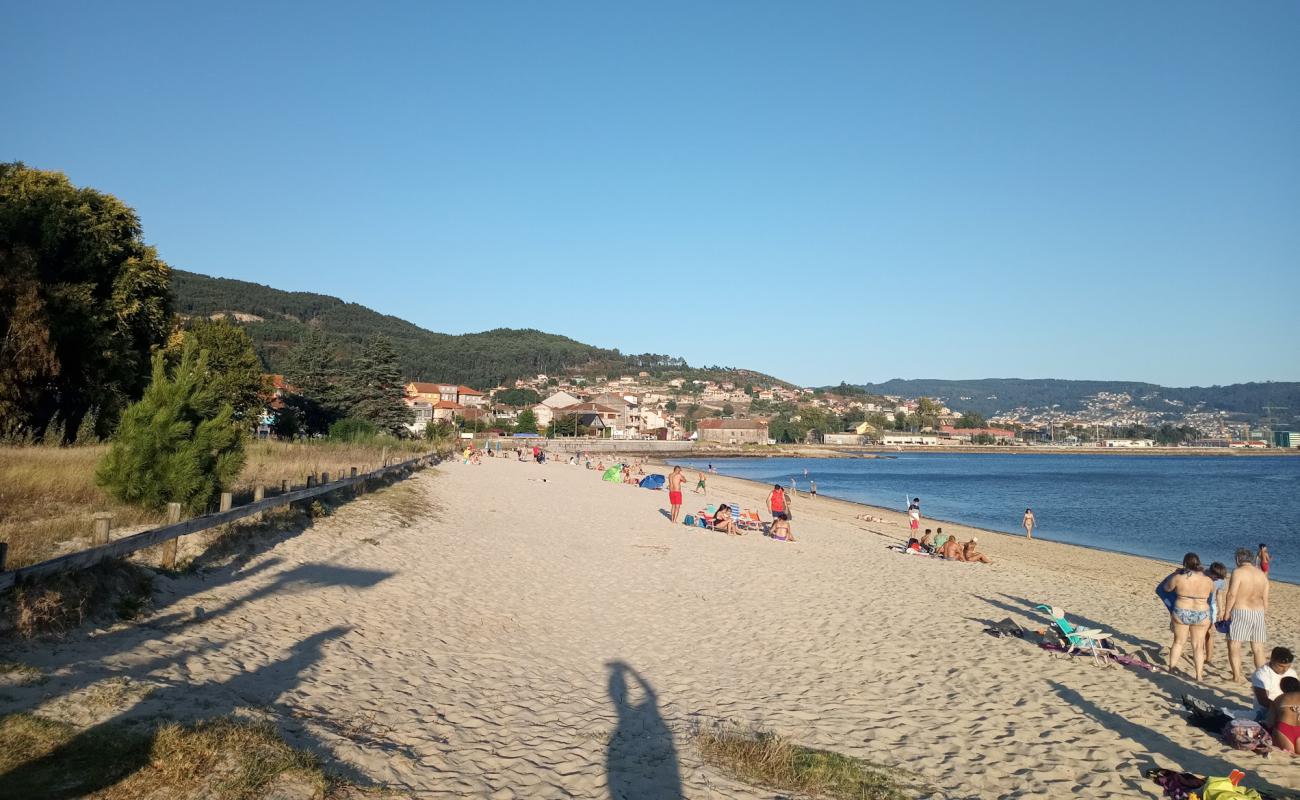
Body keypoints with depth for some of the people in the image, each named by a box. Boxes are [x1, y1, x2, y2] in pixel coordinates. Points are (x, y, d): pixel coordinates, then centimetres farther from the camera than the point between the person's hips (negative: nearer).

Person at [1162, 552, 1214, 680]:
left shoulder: (1178, 577, -12)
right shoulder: (1207, 580, -8)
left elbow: (1166, 588, 6)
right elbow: (1212, 591, 14)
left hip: (1180, 613, 0)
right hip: (1201, 616, 0)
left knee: (1178, 642, 14)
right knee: (1198, 646, 10)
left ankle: (1171, 668, 18)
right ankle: (1199, 675, 10)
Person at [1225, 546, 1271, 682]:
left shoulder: (1238, 572, -9)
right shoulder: (1262, 575, 10)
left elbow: (1232, 595, -15)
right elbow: (1265, 599, 11)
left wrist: (1226, 614, -8)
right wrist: (1262, 617, 19)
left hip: (1240, 612, -6)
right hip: (1258, 612, 6)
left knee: (1234, 645, 1)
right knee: (1258, 648, 11)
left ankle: (1237, 676, -3)